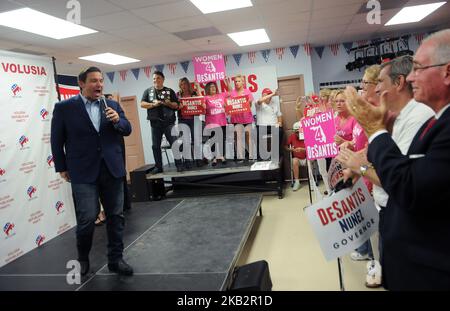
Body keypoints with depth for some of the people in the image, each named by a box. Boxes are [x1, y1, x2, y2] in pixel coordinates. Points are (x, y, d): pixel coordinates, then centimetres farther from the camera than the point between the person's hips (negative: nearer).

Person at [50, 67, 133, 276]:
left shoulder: (112, 105, 9)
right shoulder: (64, 107, 0)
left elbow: (127, 130, 8)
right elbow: (57, 141, 3)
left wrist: (117, 120, -12)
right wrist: (62, 168, 4)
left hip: (112, 170, 4)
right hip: (83, 173, -3)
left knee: (116, 216, 7)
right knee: (87, 219, -3)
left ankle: (115, 259, 21)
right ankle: (83, 258, 24)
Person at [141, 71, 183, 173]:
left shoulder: (170, 91, 8)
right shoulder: (148, 91, 11)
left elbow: (176, 105, 6)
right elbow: (142, 104, 3)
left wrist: (169, 103, -14)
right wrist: (153, 104, -12)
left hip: (169, 122, -2)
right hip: (155, 123, 2)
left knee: (174, 143, -5)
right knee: (155, 146, 4)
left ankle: (179, 164, 3)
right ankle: (158, 166, 13)